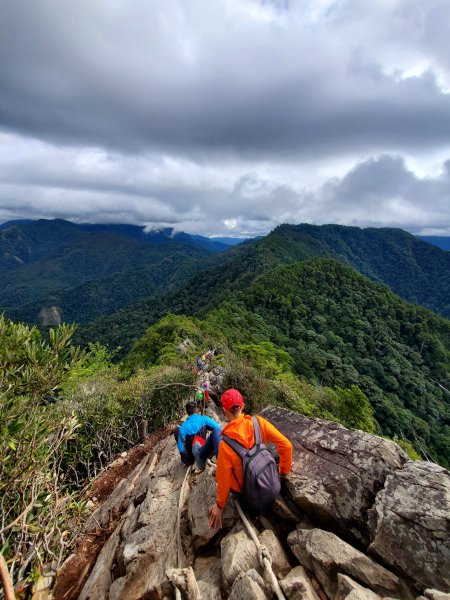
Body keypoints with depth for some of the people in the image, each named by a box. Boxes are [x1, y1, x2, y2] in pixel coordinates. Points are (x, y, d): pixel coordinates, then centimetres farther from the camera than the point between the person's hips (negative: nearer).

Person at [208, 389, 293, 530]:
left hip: (240, 488, -3)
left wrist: (219, 506, -2)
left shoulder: (226, 444, -33)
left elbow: (224, 479, -21)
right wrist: (284, 471, 1)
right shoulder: (258, 422, -25)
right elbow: (286, 445, -17)